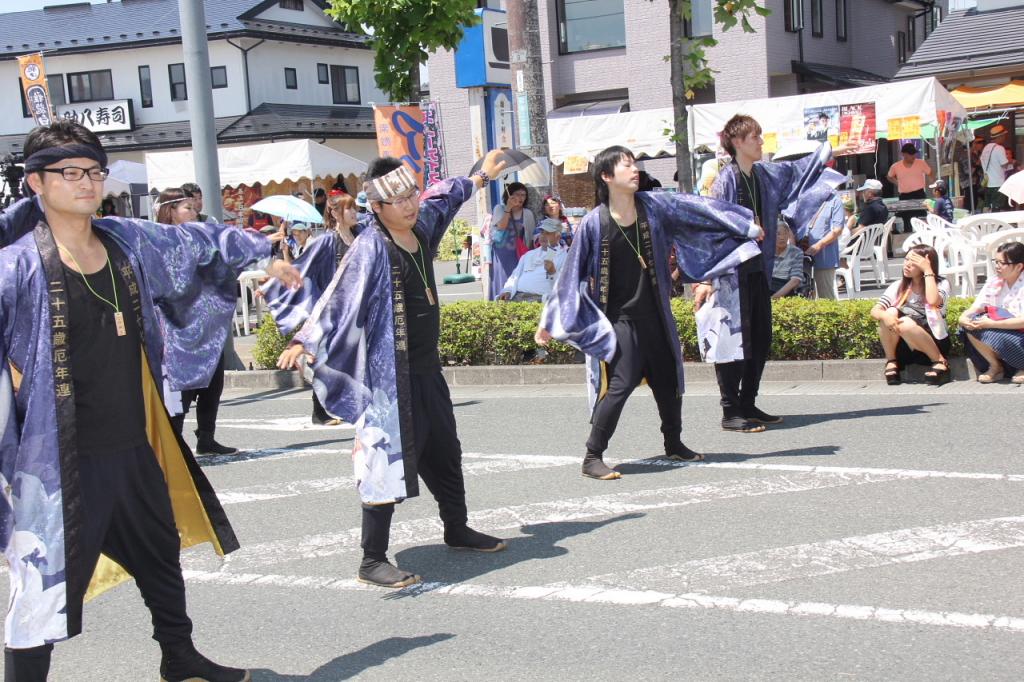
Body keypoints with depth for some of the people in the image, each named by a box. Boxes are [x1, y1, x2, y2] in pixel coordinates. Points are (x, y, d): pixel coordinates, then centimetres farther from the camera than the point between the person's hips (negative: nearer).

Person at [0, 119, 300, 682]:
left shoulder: (130, 243, 4)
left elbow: (198, 243, 21)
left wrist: (261, 253, 31)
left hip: (136, 447, 7)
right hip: (64, 462, -7)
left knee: (161, 558, 24)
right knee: (47, 584, -5)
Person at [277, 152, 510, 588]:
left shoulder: (422, 226, 5)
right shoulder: (371, 247, -18)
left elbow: (444, 196, 27)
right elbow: (339, 297, -27)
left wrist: (481, 176, 41)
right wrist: (306, 340, -38)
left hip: (427, 369, 9)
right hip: (390, 375, -9)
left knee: (444, 451, 21)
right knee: (389, 458, -7)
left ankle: (457, 530, 40)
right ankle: (372, 561, 1)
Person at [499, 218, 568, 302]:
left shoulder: (564, 256, 9)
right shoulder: (529, 254, 29)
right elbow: (515, 276, 27)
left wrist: (553, 273, -21)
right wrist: (507, 291, 7)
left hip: (540, 298, -5)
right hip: (517, 296, 5)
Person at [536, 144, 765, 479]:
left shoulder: (653, 206, -1)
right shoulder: (595, 222, -12)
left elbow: (697, 209, 7)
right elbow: (572, 274, -6)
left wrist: (747, 224, 11)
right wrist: (549, 322, -4)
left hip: (655, 316, 6)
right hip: (619, 320, -6)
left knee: (668, 380, 17)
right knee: (618, 385, -15)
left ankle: (674, 444, 37)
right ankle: (592, 457, -6)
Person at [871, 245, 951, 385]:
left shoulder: (941, 284, -6)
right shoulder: (898, 286, 4)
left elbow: (933, 301, -30)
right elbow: (874, 310, -7)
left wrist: (928, 271, -22)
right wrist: (885, 316, -30)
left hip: (935, 343, -3)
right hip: (906, 348, 4)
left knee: (905, 323, -33)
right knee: (890, 313, -23)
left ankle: (940, 362, -16)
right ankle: (891, 362, -11)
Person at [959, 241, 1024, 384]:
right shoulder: (994, 283, 3)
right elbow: (974, 309, -1)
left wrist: (992, 324, -29)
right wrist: (963, 318, -23)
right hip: (1003, 334, 7)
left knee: (983, 331, -26)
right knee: (971, 324, -16)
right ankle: (995, 366, -6)